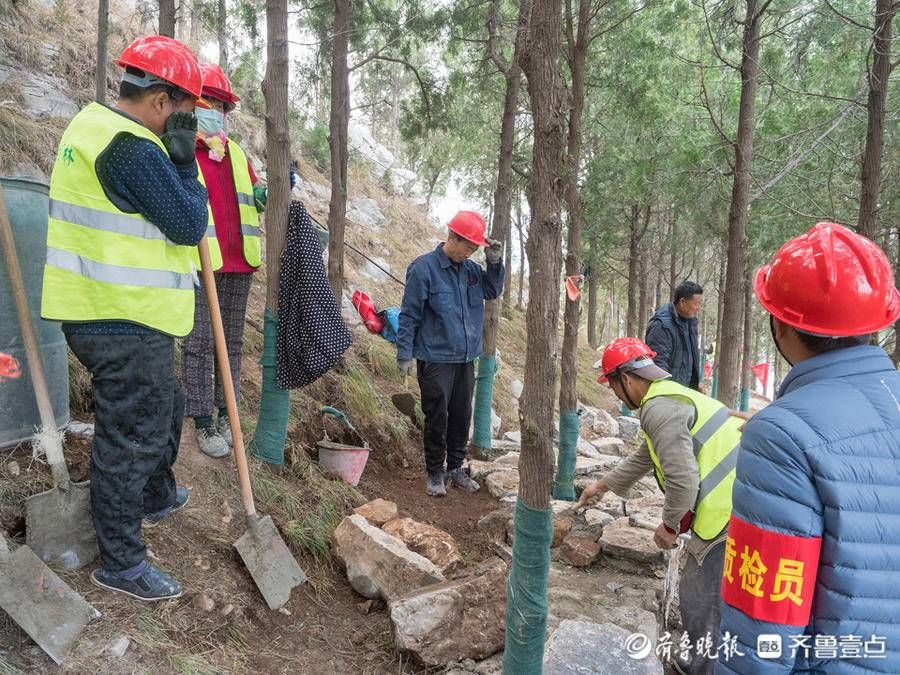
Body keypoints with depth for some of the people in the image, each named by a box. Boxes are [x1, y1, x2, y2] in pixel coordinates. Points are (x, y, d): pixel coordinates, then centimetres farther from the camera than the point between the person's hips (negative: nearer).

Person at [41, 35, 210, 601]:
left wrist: (174, 159, 6)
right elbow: (189, 225, -16)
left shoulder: (93, 126, 13)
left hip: (102, 315, 10)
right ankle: (121, 561, 19)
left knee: (165, 406, 27)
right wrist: (184, 160, -7)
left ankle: (157, 498, 48)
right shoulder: (133, 150, -20)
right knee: (131, 438, 2)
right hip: (127, 324, -10)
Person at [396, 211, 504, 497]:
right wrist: (404, 355, -10)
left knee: (461, 417, 13)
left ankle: (456, 468, 29)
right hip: (435, 359, -6)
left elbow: (492, 291, 19)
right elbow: (409, 315, -10)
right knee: (437, 418, 3)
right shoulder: (424, 268, -12)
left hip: (466, 359, 6)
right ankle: (435, 473, 19)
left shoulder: (471, 268, 5)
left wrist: (495, 263, 2)